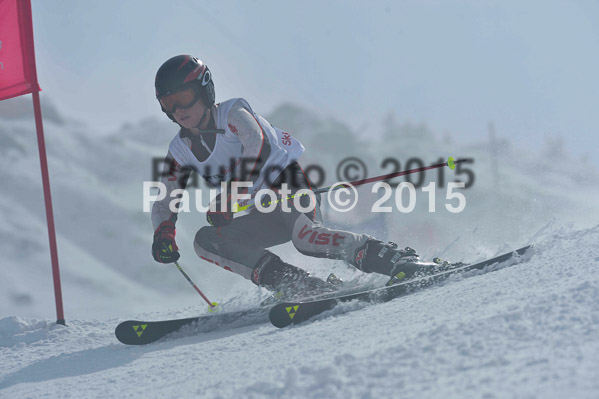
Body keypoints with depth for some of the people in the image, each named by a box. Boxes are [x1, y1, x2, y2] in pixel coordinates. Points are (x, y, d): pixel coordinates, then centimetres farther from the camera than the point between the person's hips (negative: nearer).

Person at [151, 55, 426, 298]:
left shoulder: (232, 113, -11)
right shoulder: (181, 150, 7)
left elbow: (258, 147, -31)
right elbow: (164, 201, 13)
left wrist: (228, 198, -39)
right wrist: (163, 233, -10)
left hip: (289, 182, -7)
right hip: (264, 213, 7)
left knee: (305, 236, -38)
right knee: (205, 241, -16)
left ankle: (398, 260, -35)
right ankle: (297, 285, -30)